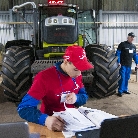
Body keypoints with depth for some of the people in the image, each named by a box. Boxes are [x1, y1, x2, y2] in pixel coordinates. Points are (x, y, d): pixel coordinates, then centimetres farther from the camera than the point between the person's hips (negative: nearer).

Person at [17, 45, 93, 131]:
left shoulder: (77, 75, -1)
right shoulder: (44, 77, -20)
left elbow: (84, 96, 10)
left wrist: (76, 98, -13)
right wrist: (46, 119, -41)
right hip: (53, 124, -4)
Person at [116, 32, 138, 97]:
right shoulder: (122, 44, -8)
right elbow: (118, 53, -11)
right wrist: (118, 62, -17)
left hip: (129, 65, 7)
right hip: (123, 65, -7)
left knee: (127, 78, 12)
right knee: (122, 78, -8)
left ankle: (125, 89, 23)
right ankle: (120, 91, -2)